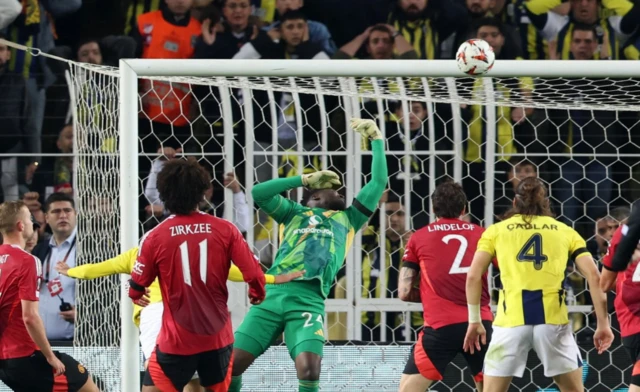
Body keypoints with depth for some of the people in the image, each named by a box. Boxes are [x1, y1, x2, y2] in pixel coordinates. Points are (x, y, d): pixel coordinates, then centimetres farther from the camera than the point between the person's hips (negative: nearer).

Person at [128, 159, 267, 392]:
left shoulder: (155, 237, -9)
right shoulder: (225, 230, -5)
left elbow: (137, 287, 1)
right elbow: (254, 274, -4)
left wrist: (136, 296, 26)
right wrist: (257, 293, 20)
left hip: (177, 340, -3)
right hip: (218, 337, 3)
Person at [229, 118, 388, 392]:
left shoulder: (348, 220, 24)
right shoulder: (295, 214, 24)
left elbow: (378, 183, 20)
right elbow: (258, 193, 10)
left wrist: (376, 139, 22)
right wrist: (304, 180, 16)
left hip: (308, 301, -1)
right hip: (272, 294, 1)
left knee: (309, 370, -22)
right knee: (231, 364, -8)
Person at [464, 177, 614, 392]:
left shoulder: (496, 230, 14)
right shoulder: (565, 231, 15)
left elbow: (473, 276, 3)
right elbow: (594, 276, 5)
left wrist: (474, 320, 9)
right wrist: (603, 323, 6)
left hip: (511, 318, -1)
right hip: (553, 317, 1)